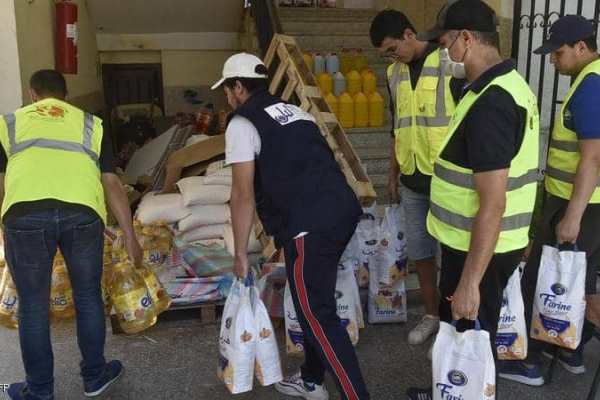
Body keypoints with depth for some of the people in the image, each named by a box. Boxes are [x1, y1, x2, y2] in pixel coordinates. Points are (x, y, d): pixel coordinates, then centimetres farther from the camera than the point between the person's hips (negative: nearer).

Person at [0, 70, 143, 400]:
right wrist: (130, 237, 22)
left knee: (33, 307, 15)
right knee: (88, 298, 19)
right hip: (82, 213, 1)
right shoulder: (91, 124, 23)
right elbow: (112, 184, 18)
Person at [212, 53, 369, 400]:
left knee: (317, 314, 2)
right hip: (344, 209, 9)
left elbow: (243, 195, -5)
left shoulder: (242, 124, -1)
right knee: (315, 304, 21)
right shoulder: (294, 111, 21)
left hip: (310, 225, -8)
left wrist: (241, 253, 3)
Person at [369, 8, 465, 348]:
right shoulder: (395, 73, 9)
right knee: (420, 252, 14)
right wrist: (393, 174, 19)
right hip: (412, 183, 6)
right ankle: (432, 314, 32)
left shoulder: (453, 64, -11)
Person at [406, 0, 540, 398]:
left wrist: (470, 281, -24)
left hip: (479, 249, -10)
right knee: (457, 330, 26)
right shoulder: (511, 83, 7)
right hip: (480, 243, 10)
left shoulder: (490, 103, -26)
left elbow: (493, 204, -28)